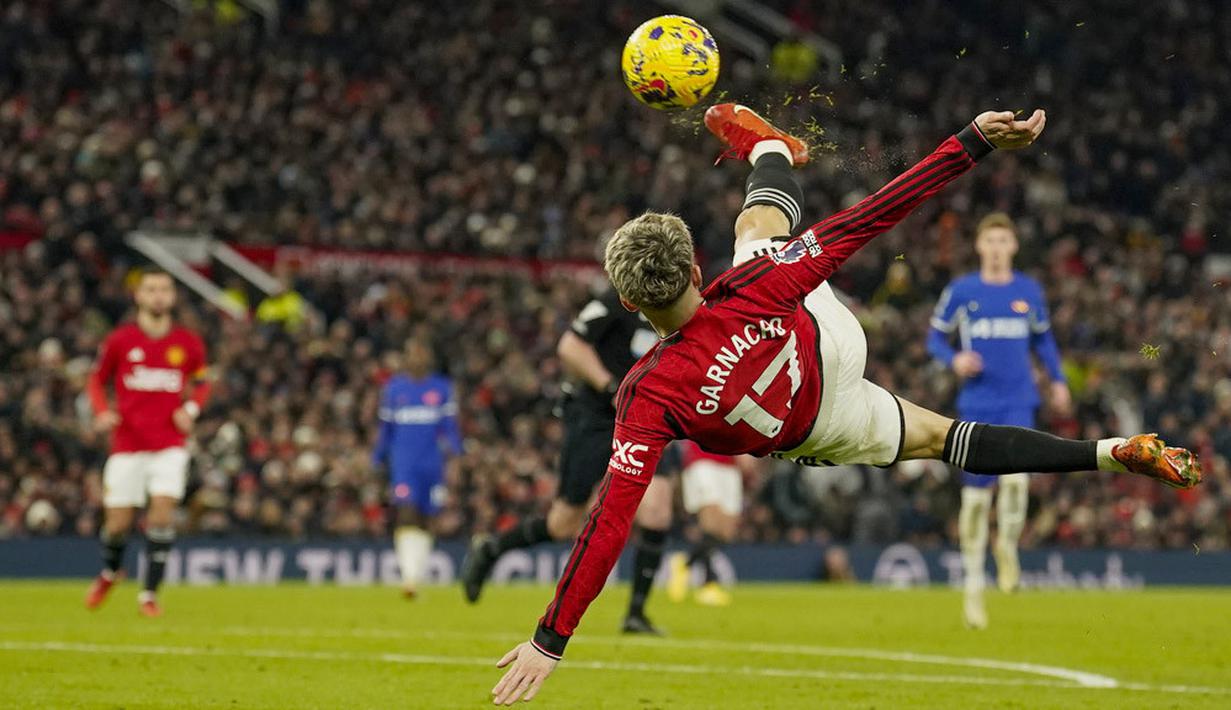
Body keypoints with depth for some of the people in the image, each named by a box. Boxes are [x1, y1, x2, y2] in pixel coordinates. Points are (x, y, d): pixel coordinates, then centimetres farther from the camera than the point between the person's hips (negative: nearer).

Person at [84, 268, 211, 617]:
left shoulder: (188, 343, 2)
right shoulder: (119, 340, -1)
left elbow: (201, 382, 17)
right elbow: (96, 379, 11)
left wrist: (191, 408, -3)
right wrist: (102, 411, -7)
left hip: (169, 446, 0)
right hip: (127, 445, 0)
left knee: (163, 514, -16)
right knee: (118, 524, 2)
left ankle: (149, 593, -6)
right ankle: (110, 571, 34)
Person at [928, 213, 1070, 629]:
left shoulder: (1029, 292, 8)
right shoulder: (961, 292, 3)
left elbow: (1042, 339, 21)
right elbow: (935, 337, 9)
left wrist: (1058, 380, 10)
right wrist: (954, 360, -11)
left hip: (1018, 403, 0)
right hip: (977, 403, 0)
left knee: (1016, 475, -24)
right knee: (976, 494, -1)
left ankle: (1007, 545, 3)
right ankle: (974, 586, 9)